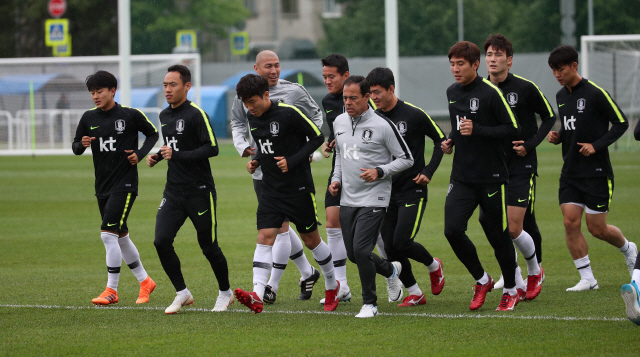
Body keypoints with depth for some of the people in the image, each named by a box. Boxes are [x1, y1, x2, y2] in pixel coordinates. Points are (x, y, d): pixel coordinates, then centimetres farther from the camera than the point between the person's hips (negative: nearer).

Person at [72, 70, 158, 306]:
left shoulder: (130, 115, -7)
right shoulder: (89, 118, 5)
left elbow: (153, 134, 7)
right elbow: (75, 147, 12)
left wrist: (140, 154, -7)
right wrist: (82, 145, -11)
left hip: (125, 184, -6)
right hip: (102, 187, 6)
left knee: (109, 234, -16)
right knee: (121, 238, 13)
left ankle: (111, 290, -11)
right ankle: (145, 282, 29)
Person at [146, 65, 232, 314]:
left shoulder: (196, 114, -12)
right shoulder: (164, 116, 12)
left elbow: (212, 148, -18)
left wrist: (177, 155, -21)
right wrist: (157, 157, 8)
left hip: (199, 191, -7)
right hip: (173, 191, 7)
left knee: (208, 246, 2)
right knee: (161, 241, -8)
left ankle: (225, 293, 23)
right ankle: (182, 293, 5)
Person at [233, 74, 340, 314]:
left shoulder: (288, 114, -17)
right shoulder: (253, 118, 5)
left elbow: (317, 137, -10)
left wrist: (293, 161, -18)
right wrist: (256, 160, 2)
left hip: (299, 187, -5)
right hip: (271, 189, 5)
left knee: (311, 240, 8)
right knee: (265, 237, -10)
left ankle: (332, 285, 32)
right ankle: (257, 296, -22)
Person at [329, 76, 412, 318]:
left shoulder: (382, 126, -11)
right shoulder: (339, 122, 8)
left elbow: (406, 159, -5)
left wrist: (380, 172, -17)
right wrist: (336, 179, 10)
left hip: (373, 200, -7)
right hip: (347, 199, 7)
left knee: (361, 250, -17)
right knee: (353, 254, 10)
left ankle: (370, 304, 0)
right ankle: (390, 270, 40)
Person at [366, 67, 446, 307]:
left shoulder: (413, 115, -10)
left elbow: (441, 140, 0)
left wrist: (428, 172, -9)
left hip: (412, 190, -5)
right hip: (386, 194, 5)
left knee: (402, 243, -15)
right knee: (390, 248, 0)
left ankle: (433, 266, 16)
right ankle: (414, 293, 16)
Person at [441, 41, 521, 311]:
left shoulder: (490, 92, -12)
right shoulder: (452, 93, 10)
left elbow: (513, 129, -12)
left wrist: (477, 130, -21)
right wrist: (451, 141, 7)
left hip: (491, 177, -5)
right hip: (462, 176, 5)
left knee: (498, 235, 2)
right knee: (452, 230, -11)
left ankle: (510, 290, 21)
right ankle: (482, 281, 10)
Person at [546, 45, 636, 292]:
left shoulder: (595, 93, -13)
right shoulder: (561, 96, 9)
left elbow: (621, 123, -9)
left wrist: (597, 146, -18)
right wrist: (557, 136, 1)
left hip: (596, 172, -6)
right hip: (570, 173, 6)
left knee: (597, 229, -1)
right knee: (571, 223, -6)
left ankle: (628, 249, 30)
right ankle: (587, 278, 1)